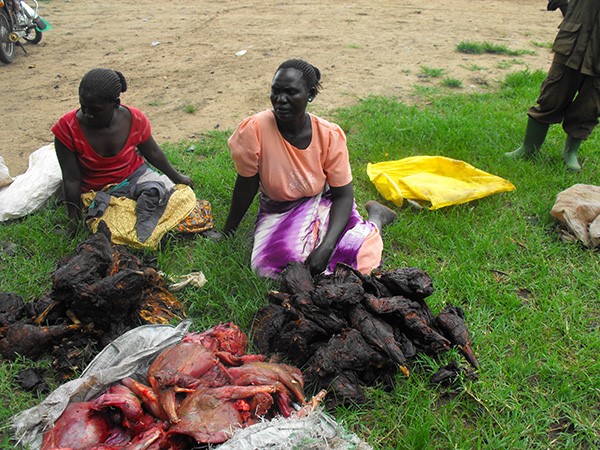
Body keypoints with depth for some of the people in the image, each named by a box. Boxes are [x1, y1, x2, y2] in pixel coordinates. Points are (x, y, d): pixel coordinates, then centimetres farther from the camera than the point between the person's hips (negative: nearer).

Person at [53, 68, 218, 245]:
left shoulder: (134, 119, -14)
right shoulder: (67, 128, -20)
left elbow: (152, 152, 5)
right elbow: (71, 180, -14)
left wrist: (176, 176, 14)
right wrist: (75, 222, -11)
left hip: (135, 174, 2)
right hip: (97, 190, -1)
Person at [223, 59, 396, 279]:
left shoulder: (330, 135, -17)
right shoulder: (255, 129, -22)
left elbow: (343, 195, -12)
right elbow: (246, 186, -9)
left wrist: (326, 247, -26)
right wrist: (227, 234, 1)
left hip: (323, 204, -1)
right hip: (278, 213, 1)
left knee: (363, 258, -24)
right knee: (269, 265, -28)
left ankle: (375, 217, 14)